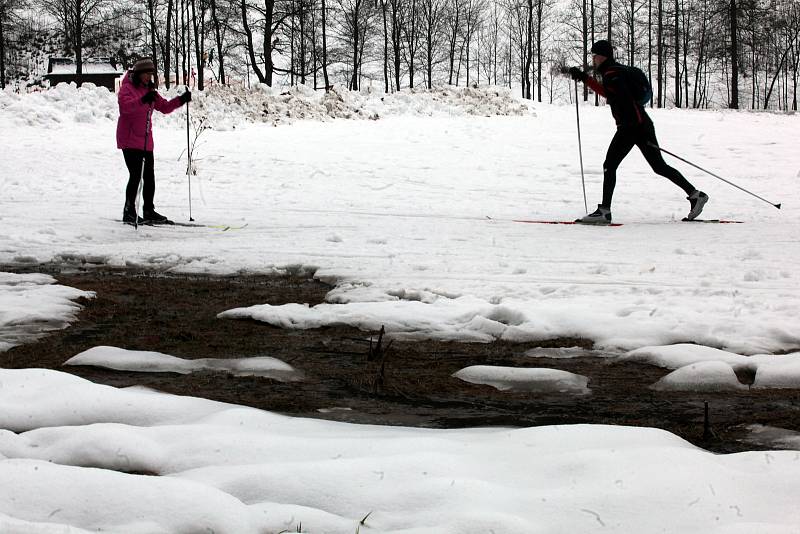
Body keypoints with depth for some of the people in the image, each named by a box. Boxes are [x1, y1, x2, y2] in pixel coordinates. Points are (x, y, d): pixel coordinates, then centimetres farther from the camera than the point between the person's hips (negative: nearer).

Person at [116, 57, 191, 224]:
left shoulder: (149, 90, 16)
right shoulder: (127, 88, -8)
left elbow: (165, 107, 18)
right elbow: (125, 106, -28)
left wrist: (181, 100, 2)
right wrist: (143, 100, -44)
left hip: (146, 141, 8)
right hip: (130, 140, -8)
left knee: (149, 177, 10)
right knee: (136, 175, -11)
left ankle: (149, 211, 20)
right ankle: (129, 212, -3)